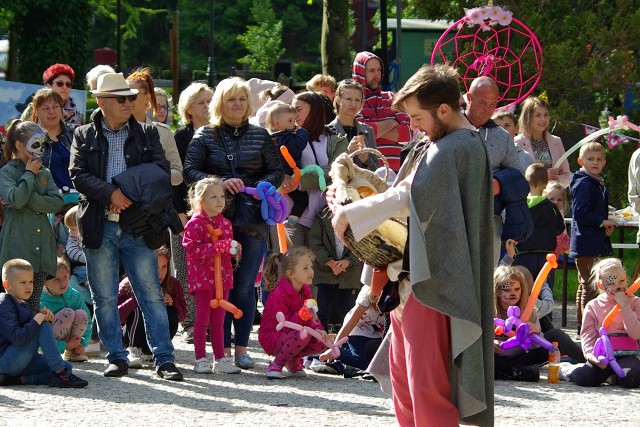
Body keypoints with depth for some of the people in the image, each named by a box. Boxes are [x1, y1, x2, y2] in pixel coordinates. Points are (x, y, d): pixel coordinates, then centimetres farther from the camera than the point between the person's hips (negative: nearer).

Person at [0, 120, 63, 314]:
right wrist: (29, 174, -5)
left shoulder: (45, 173, 16)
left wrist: (28, 200, -10)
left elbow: (56, 202, 1)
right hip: (18, 249, -5)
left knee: (34, 304, 4)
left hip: (41, 248, 5)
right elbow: (16, 199, -17)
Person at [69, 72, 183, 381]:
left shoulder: (147, 135, 11)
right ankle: (117, 358, 11)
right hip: (100, 227, 0)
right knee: (105, 298, 3)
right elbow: (78, 174, -3)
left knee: (151, 294, -4)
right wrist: (111, 194, -16)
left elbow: (161, 172, 2)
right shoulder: (84, 136, 8)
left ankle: (163, 359, -4)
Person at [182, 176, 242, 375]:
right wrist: (220, 246, -23)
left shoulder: (225, 223, 12)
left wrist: (234, 249, -3)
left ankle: (220, 359, 15)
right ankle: (200, 360, 3)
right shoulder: (195, 224, -10)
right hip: (202, 277, -6)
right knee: (202, 319, -2)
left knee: (218, 320, 11)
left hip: (222, 277, 6)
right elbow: (193, 249, -20)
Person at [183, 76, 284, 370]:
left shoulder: (260, 136, 11)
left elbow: (277, 171, 11)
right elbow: (189, 171, -2)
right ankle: (222, 349, 3)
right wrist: (220, 183, -17)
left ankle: (241, 348, 9)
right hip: (216, 219, -1)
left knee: (244, 286, 2)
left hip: (252, 221, 1)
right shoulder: (205, 136, 6)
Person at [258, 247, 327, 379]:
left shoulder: (305, 290, 2)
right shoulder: (278, 294, -25)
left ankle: (294, 360, 13)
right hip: (272, 338, -8)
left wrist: (317, 328, -13)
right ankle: (276, 365, -17)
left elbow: (311, 315, 9)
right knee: (303, 335, -35)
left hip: (291, 334, 8)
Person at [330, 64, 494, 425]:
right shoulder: (440, 145, 16)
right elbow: (411, 193, 20)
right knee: (403, 375, 14)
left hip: (433, 281, -11)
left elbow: (412, 196, -24)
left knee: (427, 384, -9)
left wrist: (350, 213, -15)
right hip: (413, 276, 11)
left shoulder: (456, 148, -17)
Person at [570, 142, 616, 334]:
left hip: (595, 242, 10)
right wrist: (602, 222, -17)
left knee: (585, 286, 15)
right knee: (590, 286, -11)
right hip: (586, 243, -10)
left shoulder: (599, 185, 17)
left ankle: (583, 325, 23)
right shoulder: (583, 184, -13)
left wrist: (606, 226, 8)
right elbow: (580, 212, -21)